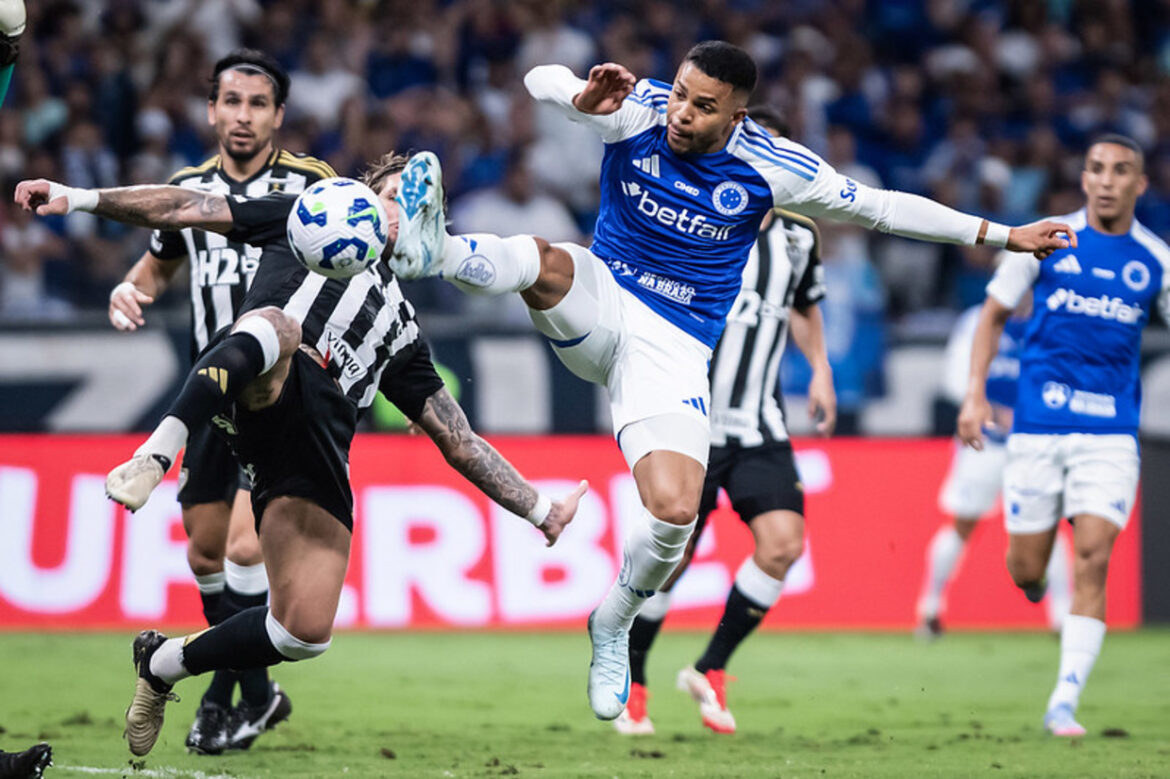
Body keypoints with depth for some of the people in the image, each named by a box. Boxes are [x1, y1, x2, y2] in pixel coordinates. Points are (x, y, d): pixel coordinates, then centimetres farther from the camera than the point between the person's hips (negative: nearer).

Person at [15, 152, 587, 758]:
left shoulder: (399, 327, 37)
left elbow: (458, 440, 36)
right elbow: (184, 210, 18)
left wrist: (540, 510, 30)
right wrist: (80, 199, 6)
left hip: (318, 448, 4)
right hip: (264, 390, -4)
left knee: (305, 633, -12)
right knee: (278, 325, -40)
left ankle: (163, 665, 13)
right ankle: (154, 457, -46)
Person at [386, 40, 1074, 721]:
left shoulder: (772, 167, -8)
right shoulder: (638, 112, -8)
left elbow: (880, 206, 3)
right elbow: (542, 79, -12)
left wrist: (1001, 235, 7)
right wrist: (584, 98, -37)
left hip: (675, 345, 0)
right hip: (598, 303, 0)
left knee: (674, 512, -16)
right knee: (544, 260, -35)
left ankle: (613, 626, 10)